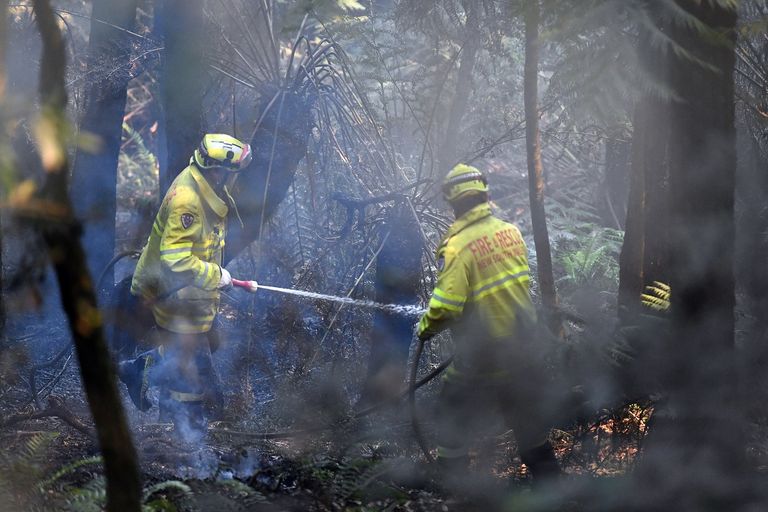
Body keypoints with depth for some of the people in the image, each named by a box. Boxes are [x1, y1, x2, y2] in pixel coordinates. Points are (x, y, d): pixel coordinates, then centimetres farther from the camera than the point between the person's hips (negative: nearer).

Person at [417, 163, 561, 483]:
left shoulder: (457, 246, -21)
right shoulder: (511, 231, -1)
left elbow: (445, 307, -24)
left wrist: (425, 329, -4)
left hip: (483, 358, -6)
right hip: (524, 347, 6)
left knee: (454, 417, 10)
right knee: (526, 414, 24)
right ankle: (546, 474, 35)